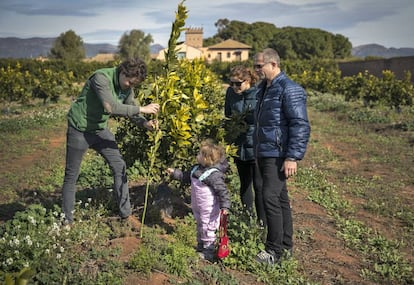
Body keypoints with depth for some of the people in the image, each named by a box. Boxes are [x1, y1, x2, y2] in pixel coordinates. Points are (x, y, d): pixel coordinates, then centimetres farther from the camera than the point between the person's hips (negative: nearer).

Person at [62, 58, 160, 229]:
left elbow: (129, 108, 2)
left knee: (119, 167, 3)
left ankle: (126, 214, 14)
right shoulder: (101, 77, -28)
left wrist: (144, 123, -19)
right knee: (71, 176, 4)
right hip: (79, 129, -7)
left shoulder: (127, 86, -6)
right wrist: (142, 109, -36)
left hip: (100, 129, 7)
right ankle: (67, 221, 18)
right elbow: (110, 107, -39)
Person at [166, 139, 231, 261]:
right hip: (197, 207, 9)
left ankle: (209, 252, 17)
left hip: (209, 209, -9)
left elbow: (223, 191, -25)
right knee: (200, 226, 23)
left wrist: (225, 206, -28)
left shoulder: (214, 174, -26)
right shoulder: (196, 169, 1)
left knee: (207, 229, 2)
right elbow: (186, 176, 19)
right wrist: (174, 173, 15)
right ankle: (200, 247, 40)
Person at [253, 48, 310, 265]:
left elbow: (301, 126, -19)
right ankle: (286, 246, 23)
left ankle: (275, 250, 0)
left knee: (271, 198, -12)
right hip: (263, 154, 9)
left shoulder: (289, 90, -14)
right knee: (280, 198, 13)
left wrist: (293, 157, -23)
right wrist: (257, 150, 22)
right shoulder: (263, 88, 15)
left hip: (278, 156, -9)